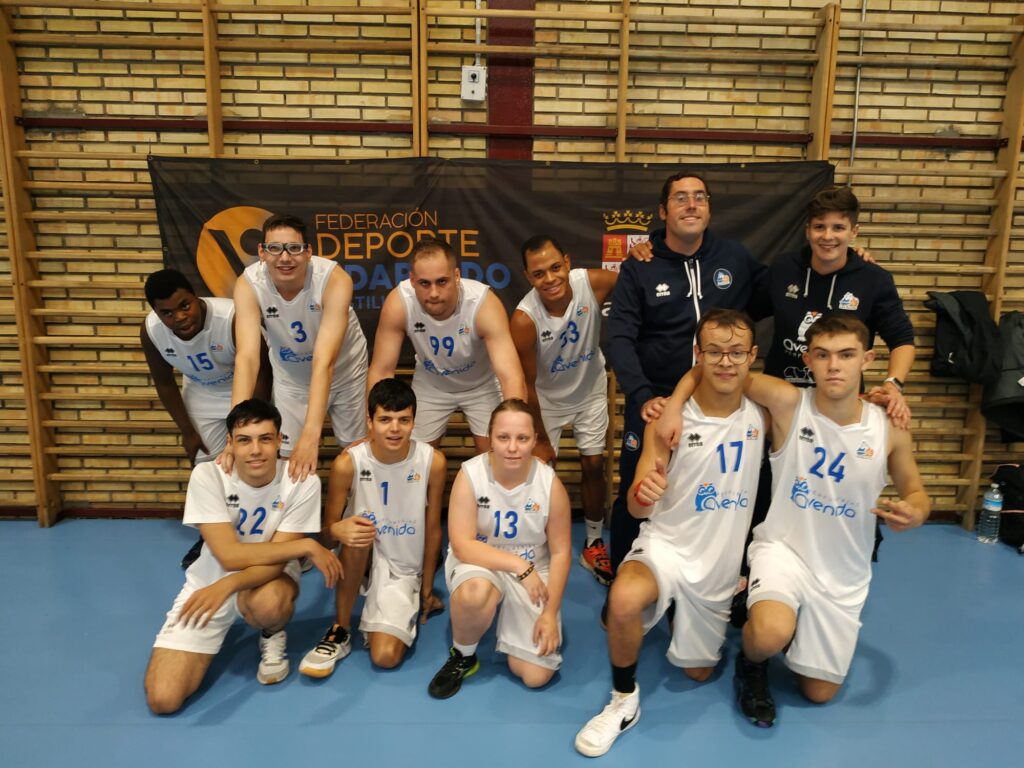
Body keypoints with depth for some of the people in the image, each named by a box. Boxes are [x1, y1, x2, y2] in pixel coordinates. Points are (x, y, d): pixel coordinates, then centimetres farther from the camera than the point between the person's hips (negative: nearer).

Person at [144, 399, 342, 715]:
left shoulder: (302, 482, -20)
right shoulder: (207, 476, -20)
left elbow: (276, 562, -19)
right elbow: (230, 556, -25)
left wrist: (227, 586, -37)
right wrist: (307, 546, -27)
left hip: (268, 579, -1)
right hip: (209, 582, 1)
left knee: (267, 603, -38)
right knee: (163, 699, -12)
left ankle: (273, 637, 1)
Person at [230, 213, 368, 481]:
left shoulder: (335, 279, -35)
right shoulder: (248, 284, -27)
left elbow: (324, 361, -42)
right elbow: (247, 356, -36)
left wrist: (310, 435, -51)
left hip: (344, 369, -1)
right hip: (290, 375, 1)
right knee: (290, 455, 5)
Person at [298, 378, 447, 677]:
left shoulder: (432, 461, -16)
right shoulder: (348, 463, -19)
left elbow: (433, 529, -4)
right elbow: (326, 532, -11)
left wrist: (427, 589, 4)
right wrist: (338, 530, -37)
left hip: (404, 570, 0)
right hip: (361, 560, 0)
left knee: (385, 657, -16)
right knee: (356, 533, -35)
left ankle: (410, 607, 20)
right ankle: (340, 632, -13)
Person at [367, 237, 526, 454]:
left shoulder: (484, 303, -37)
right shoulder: (398, 303, -32)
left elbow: (512, 377, -43)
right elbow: (381, 371, -23)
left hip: (481, 384, -1)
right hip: (430, 384, 2)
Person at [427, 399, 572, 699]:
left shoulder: (550, 484, -16)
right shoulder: (470, 475, -19)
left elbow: (560, 552, -7)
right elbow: (462, 546, -22)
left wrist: (550, 613, -11)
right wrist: (520, 566, -27)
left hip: (533, 570, 2)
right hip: (480, 563, -1)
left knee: (535, 676, -7)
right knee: (475, 592, -40)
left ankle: (510, 615, 25)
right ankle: (462, 657, -5)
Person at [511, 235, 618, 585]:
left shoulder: (593, 283, -29)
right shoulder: (524, 319, -33)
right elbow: (527, 384, -21)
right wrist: (541, 438, -11)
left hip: (591, 391, 2)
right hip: (548, 398, -2)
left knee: (593, 465, 10)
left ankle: (593, 544, 29)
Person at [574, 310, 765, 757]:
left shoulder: (763, 413, -9)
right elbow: (636, 510, -19)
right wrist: (642, 494, -39)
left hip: (722, 563, 3)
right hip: (666, 546, -3)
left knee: (698, 673, 17)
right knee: (624, 599, -36)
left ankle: (680, 616, 51)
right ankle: (624, 700, -7)